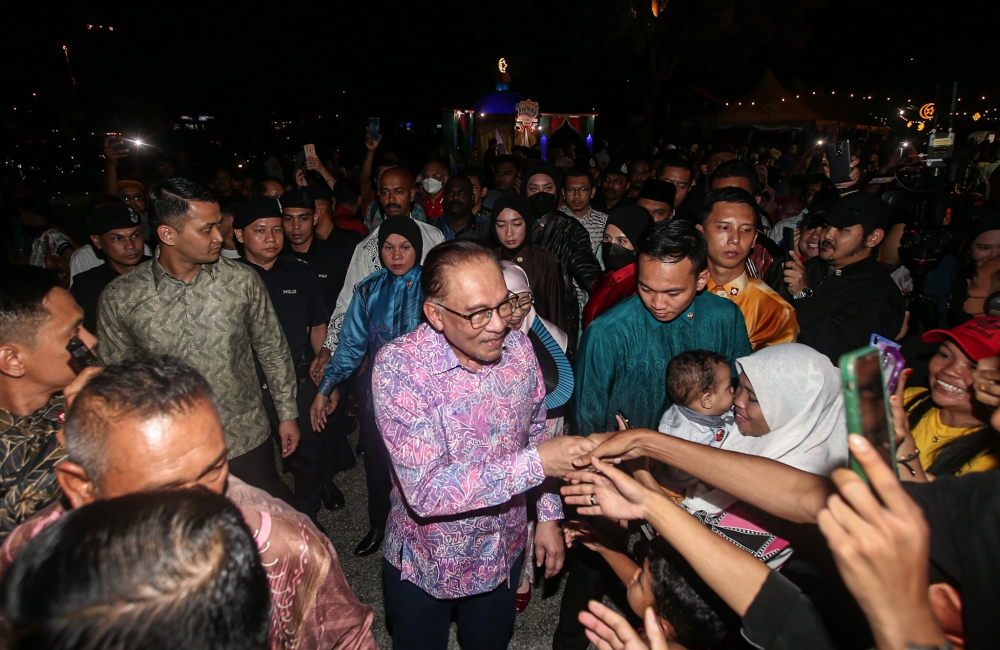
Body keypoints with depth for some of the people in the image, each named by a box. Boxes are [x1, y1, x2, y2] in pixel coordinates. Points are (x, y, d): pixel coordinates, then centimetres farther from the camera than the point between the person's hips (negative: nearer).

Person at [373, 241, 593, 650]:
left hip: (504, 551, 4)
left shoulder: (519, 348, -12)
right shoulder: (398, 367, -28)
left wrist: (548, 516, 1)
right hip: (425, 562, -3)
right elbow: (426, 490, -32)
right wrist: (535, 463, -35)